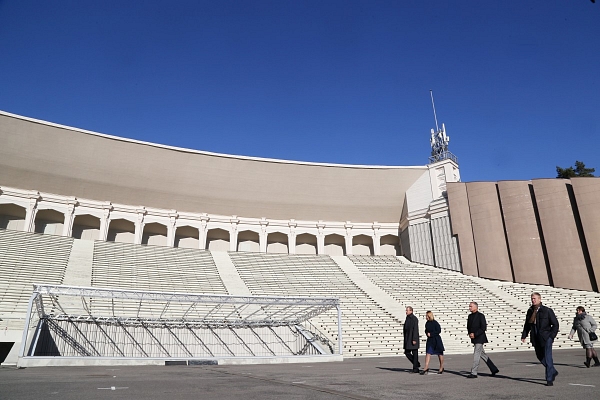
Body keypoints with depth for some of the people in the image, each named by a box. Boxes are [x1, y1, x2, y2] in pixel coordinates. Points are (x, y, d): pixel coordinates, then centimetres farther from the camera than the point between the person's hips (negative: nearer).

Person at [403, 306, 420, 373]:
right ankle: (417, 364, 23)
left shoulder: (414, 319, -13)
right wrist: (405, 339, 19)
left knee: (415, 353, 0)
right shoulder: (407, 318, 13)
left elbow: (415, 330, -18)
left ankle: (415, 369, 7)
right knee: (407, 353, 7)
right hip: (408, 339, 9)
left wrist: (414, 339, -22)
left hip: (413, 339, -9)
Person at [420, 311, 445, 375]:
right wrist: (427, 333, -6)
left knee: (440, 354, 9)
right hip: (430, 340, 6)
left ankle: (441, 368, 25)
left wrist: (431, 334, -18)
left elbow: (439, 331, -16)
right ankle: (426, 368, -6)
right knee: (428, 353, -4)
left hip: (436, 340, -6)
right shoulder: (427, 323, 6)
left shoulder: (435, 323, -14)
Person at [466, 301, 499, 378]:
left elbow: (483, 328, -16)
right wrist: (470, 333, -1)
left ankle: (474, 373, -3)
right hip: (474, 338, 8)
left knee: (476, 355, -7)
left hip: (479, 338, -8)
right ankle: (494, 369, 27)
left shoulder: (481, 316, -12)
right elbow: (468, 327, 18)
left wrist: (475, 334, -20)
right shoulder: (470, 316, 10)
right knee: (482, 355, 14)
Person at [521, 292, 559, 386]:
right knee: (540, 357, 14)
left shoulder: (547, 310, -7)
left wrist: (551, 336, -11)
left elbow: (555, 324, -3)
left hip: (546, 338, -6)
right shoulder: (530, 311, 8)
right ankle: (553, 372, 36)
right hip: (535, 338, 6)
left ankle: (549, 379, 1)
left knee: (547, 358, -7)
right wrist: (524, 335, 7)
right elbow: (527, 325, 14)